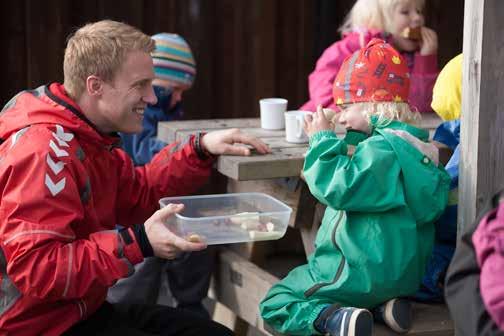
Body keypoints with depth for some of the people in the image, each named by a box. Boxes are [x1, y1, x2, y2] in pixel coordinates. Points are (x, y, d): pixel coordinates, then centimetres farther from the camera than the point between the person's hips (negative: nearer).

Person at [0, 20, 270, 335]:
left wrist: (200, 149, 1)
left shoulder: (88, 137, 7)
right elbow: (36, 269, -30)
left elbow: (139, 195, 15)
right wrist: (138, 243, -33)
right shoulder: (44, 152, -25)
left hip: (83, 310, 10)